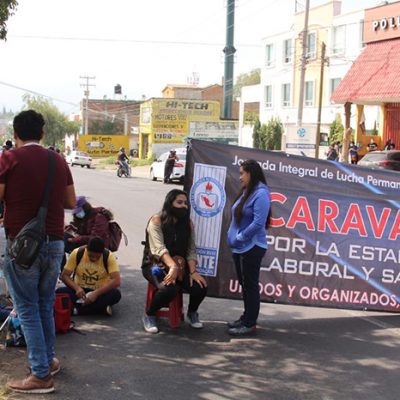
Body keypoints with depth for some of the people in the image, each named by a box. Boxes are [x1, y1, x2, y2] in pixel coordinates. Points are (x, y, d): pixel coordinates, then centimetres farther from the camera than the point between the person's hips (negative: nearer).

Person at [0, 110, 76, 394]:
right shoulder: (59, 161, 6)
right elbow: (71, 202, 12)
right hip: (54, 243, 5)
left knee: (28, 310, 2)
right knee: (46, 306, 19)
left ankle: (41, 375, 3)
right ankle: (48, 360, 29)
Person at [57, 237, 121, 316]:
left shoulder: (108, 256, -15)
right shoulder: (77, 253, -11)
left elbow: (117, 281, -23)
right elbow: (64, 275, -7)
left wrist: (96, 293, -33)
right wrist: (77, 288, -25)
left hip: (100, 292, -2)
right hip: (80, 290, 2)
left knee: (116, 294, -33)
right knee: (60, 292, -28)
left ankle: (78, 307, -25)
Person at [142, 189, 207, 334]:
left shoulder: (187, 223, 6)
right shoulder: (157, 220, -11)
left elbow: (191, 250, 0)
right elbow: (159, 248, -24)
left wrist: (193, 272, -17)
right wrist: (172, 266, -41)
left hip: (180, 266, 5)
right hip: (156, 265, -5)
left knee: (200, 287, -21)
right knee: (168, 288, -35)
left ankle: (192, 313, 13)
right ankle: (149, 316, -6)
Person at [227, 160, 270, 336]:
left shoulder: (261, 193, -17)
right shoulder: (246, 191, 10)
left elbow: (258, 223, -22)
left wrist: (239, 238, -15)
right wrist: (234, 237, 5)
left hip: (252, 247, -9)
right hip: (240, 247, 9)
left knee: (250, 284, 0)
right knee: (244, 283, 17)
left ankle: (250, 324, 9)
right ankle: (246, 317, 30)